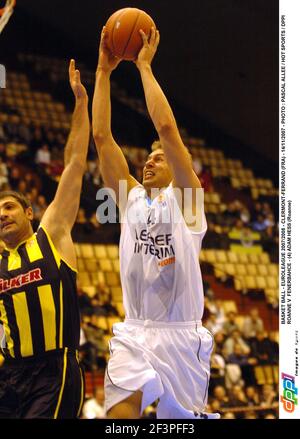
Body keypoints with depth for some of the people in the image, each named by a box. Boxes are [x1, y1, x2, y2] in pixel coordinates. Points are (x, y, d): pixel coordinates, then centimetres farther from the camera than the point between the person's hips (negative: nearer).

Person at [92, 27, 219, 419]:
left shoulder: (185, 198, 3)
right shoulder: (131, 198, 14)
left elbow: (166, 127, -9)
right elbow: (102, 136, 8)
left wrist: (145, 66, -4)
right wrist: (103, 71, 6)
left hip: (180, 335, -3)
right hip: (133, 333, 3)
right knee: (120, 413, -19)